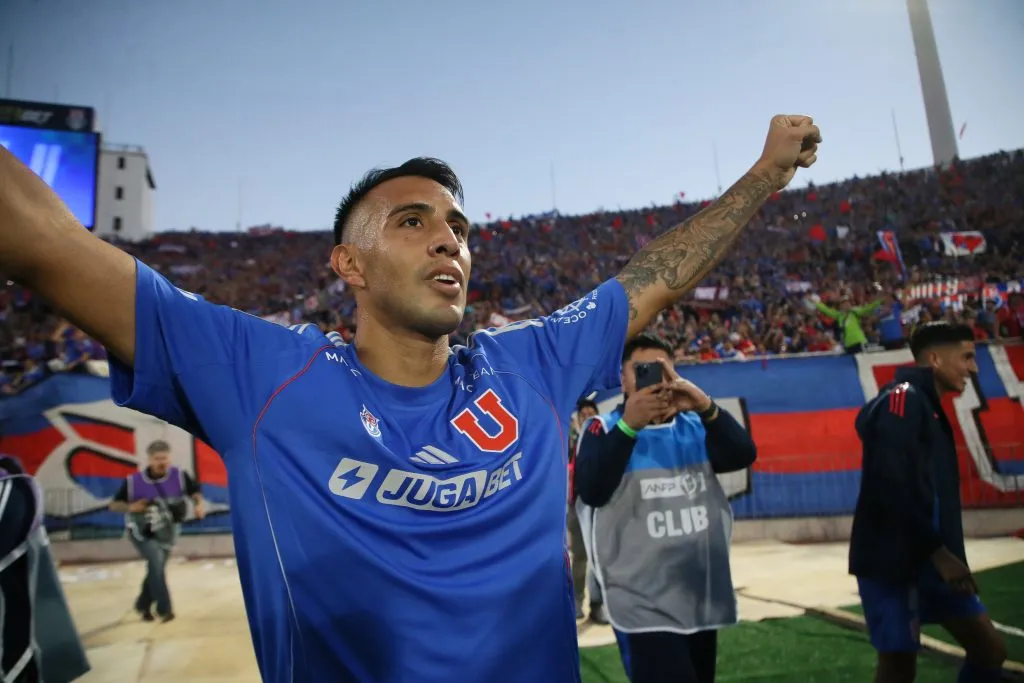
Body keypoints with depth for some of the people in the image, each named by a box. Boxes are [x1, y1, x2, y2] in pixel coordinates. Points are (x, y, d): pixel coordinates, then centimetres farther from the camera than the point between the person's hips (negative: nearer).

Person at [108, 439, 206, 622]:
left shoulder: (179, 476, -17)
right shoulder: (133, 481, -18)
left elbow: (195, 492, -11)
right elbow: (114, 505, -8)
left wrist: (199, 504, -32)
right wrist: (130, 507, -27)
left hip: (165, 532, 3)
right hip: (141, 532, -3)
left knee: (156, 569, 11)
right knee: (156, 559, -25)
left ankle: (143, 605, 39)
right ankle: (164, 609, -15)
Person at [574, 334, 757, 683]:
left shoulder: (696, 427, 6)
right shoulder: (604, 429, -7)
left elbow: (744, 455, -11)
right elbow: (591, 492, -23)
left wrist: (706, 407, -26)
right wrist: (628, 425, -32)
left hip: (704, 600, 5)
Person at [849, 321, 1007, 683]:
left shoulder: (926, 404, 15)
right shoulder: (902, 399, -15)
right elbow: (893, 484, -25)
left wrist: (946, 553, 13)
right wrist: (938, 550, -18)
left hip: (930, 561, 10)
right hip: (895, 562, -9)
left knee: (989, 649, 14)